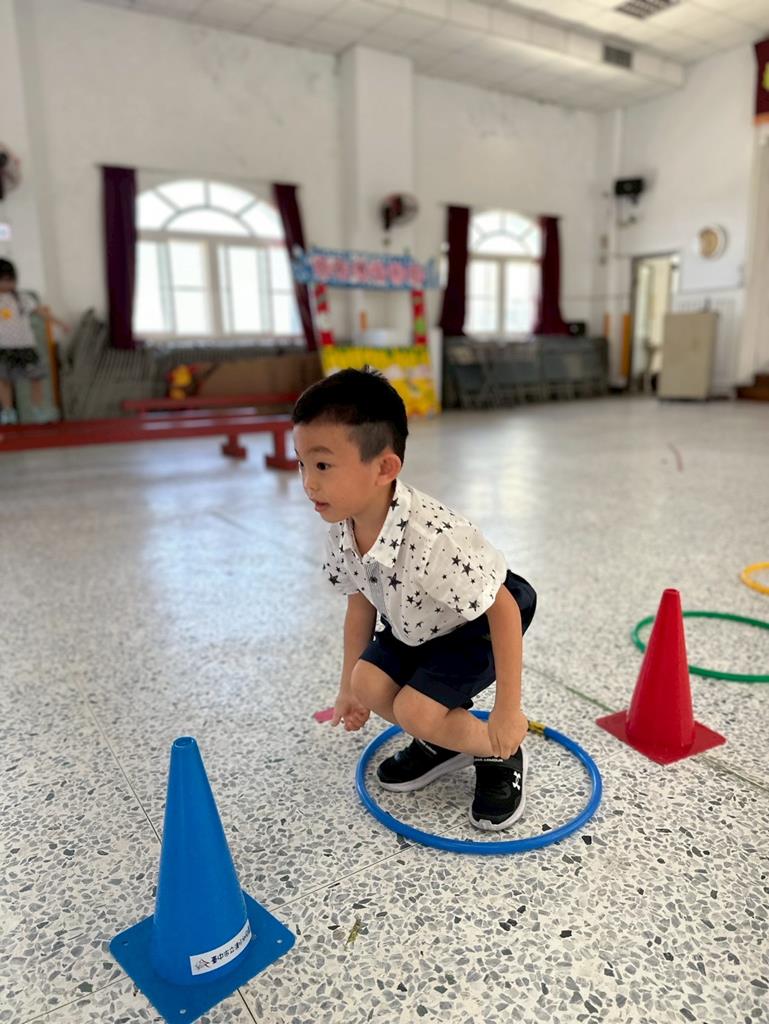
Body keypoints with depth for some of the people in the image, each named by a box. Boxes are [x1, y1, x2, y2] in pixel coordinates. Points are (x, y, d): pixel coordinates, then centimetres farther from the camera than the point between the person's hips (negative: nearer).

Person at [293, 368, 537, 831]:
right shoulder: (343, 530, -17)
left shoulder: (433, 540, -41)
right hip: (416, 626, 7)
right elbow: (361, 604, -1)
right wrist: (348, 687, 9)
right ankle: (443, 743, 19)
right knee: (369, 684, -9)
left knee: (415, 709, -20)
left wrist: (508, 711, -24)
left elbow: (504, 609, -31)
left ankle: (501, 756, 9)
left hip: (479, 625, -7)